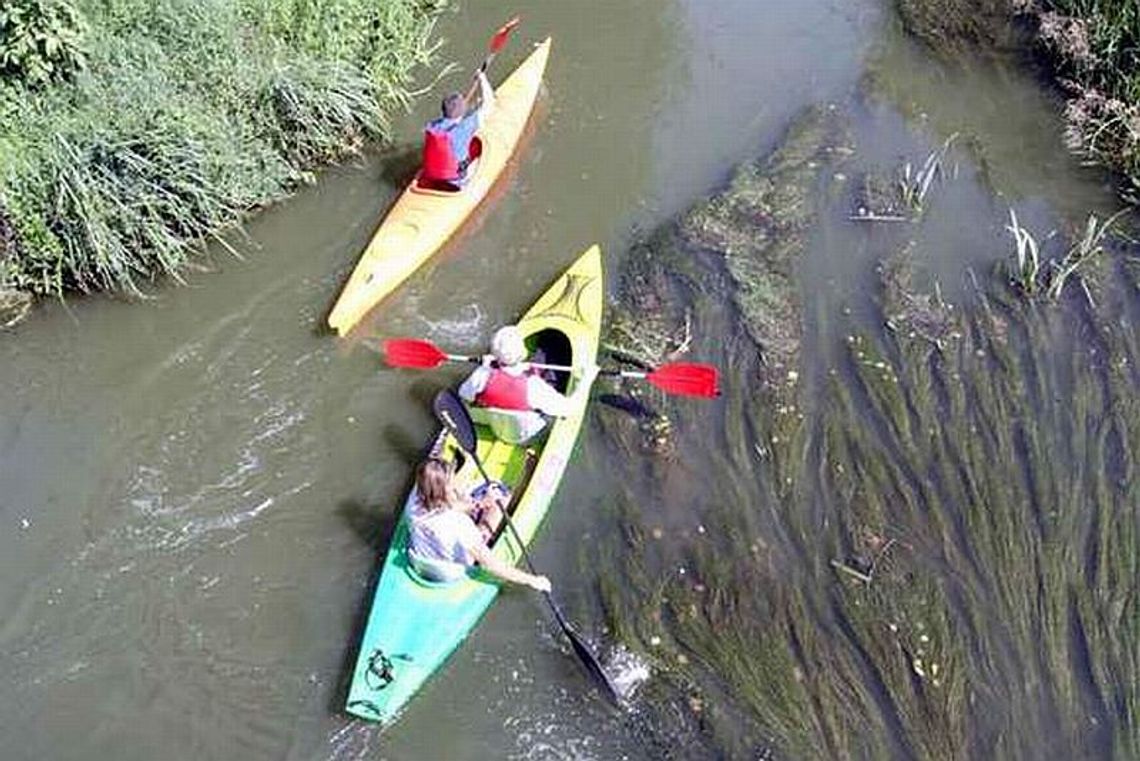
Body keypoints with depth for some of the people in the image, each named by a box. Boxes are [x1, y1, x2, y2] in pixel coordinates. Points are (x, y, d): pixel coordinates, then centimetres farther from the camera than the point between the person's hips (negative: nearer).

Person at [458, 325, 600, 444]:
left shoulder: (484, 375, -33)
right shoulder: (533, 387, -40)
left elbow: (463, 394, -9)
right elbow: (569, 407, -26)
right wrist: (586, 379, -15)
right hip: (523, 437, -3)